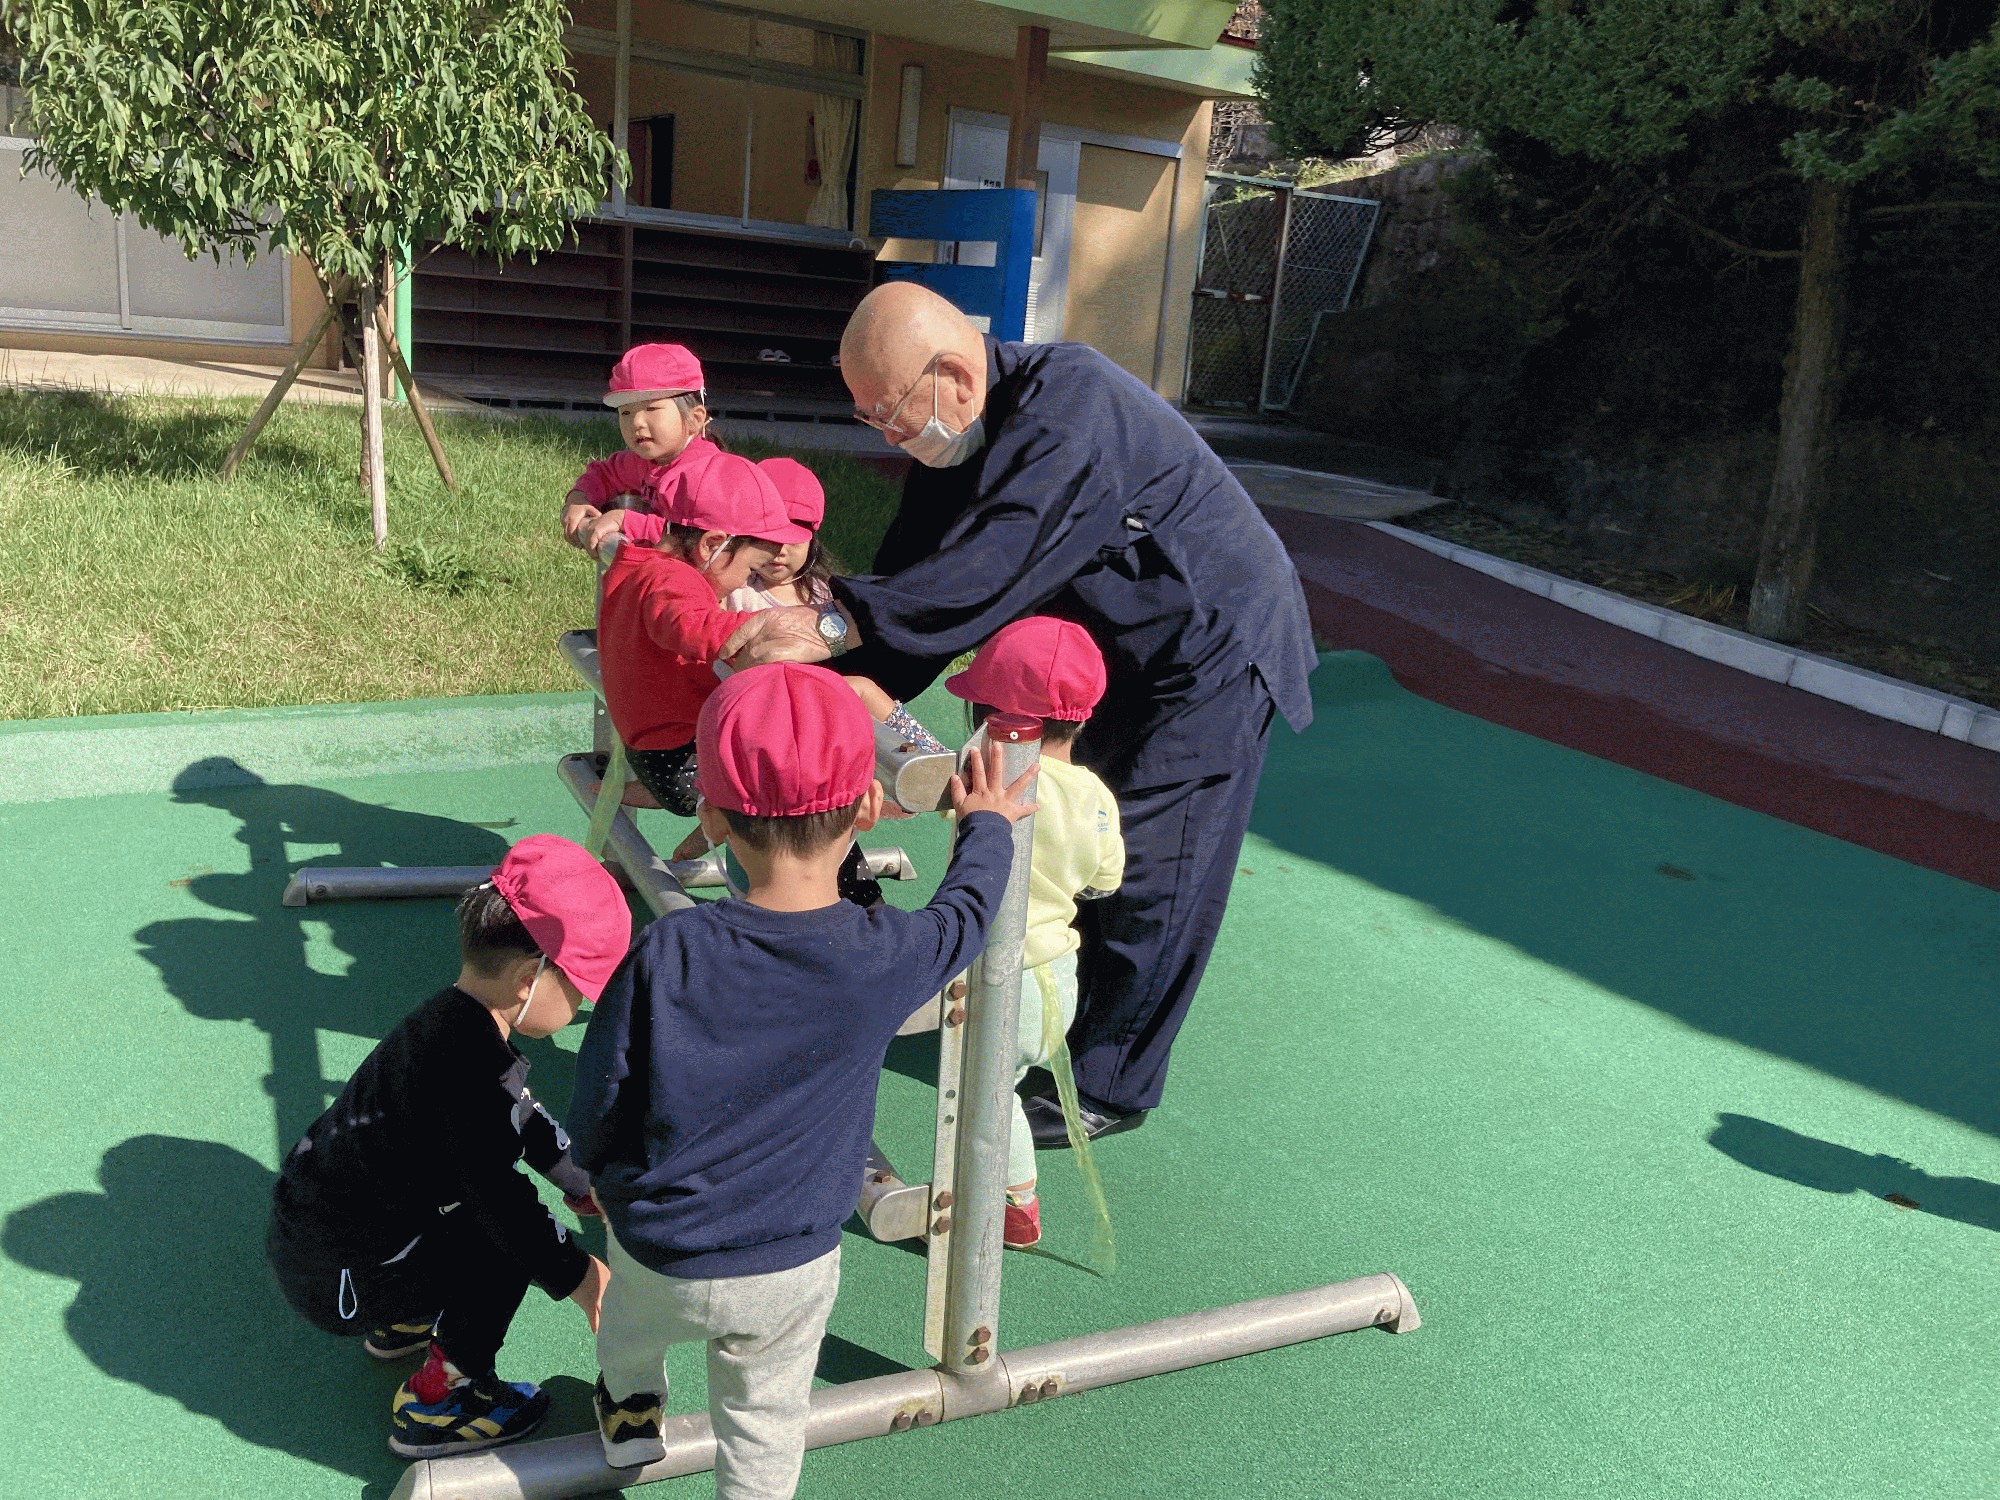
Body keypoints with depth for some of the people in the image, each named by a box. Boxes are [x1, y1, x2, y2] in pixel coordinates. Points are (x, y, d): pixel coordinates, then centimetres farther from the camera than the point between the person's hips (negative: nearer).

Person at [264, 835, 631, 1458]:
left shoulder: (454, 1020, 1)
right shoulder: (472, 1067, -30)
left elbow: (530, 1123, 16)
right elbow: (501, 1203, -29)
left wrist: (591, 1187, 17)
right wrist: (585, 1283, -20)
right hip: (335, 1280, -9)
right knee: (514, 1238, -12)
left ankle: (403, 1322, 30)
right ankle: (435, 1404, 1)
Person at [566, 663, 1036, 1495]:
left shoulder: (669, 951, -21)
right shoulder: (886, 957, -20)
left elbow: (594, 1114, -11)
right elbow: (966, 911, 3)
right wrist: (987, 825, 23)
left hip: (658, 1256, 1)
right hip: (790, 1272, -1)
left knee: (632, 1316, 35)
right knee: (763, 1432, 22)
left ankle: (631, 1406, 60)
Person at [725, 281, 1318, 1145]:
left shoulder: (1069, 406, -32)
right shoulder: (958, 432, -5)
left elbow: (992, 571, -41)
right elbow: (917, 573, -5)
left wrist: (837, 623, -41)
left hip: (1213, 645, -8)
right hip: (1123, 646, 9)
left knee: (1147, 878, -3)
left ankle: (1108, 1088, 11)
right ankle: (1057, 1019, 33)